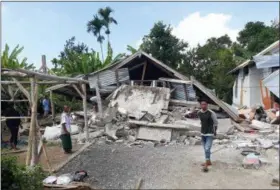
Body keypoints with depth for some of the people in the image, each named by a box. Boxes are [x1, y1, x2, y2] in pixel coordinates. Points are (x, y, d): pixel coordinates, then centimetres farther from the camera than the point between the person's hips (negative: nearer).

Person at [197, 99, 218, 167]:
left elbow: (216, 122, -2)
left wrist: (215, 131, 8)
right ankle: (208, 161, 31)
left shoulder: (211, 113, -15)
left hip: (210, 133, -6)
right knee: (205, 149, 15)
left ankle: (207, 163, -6)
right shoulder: (199, 113, 0)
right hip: (203, 133, 6)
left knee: (207, 149, -15)